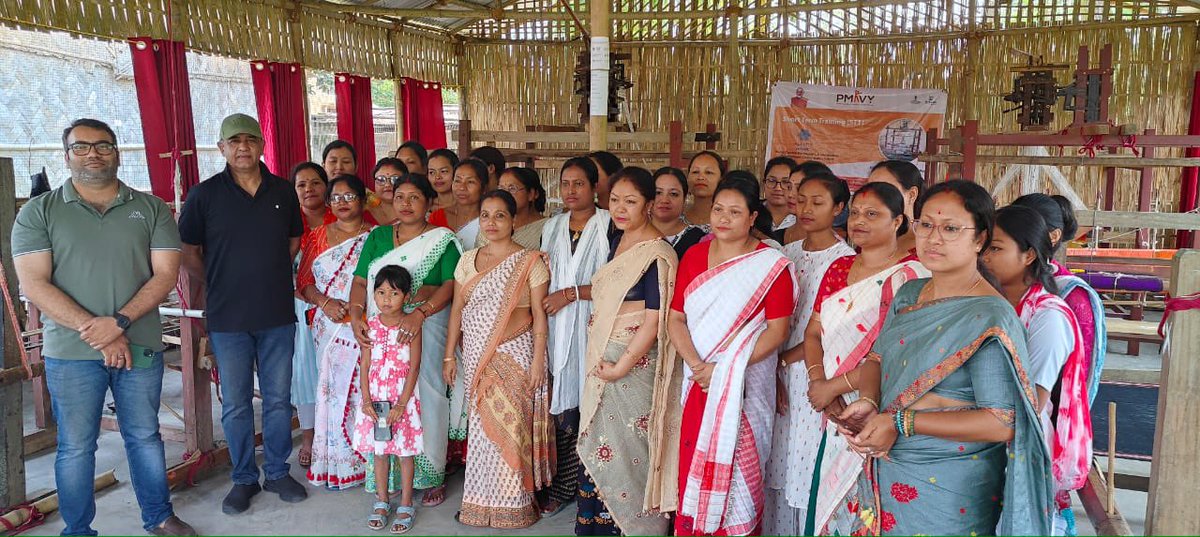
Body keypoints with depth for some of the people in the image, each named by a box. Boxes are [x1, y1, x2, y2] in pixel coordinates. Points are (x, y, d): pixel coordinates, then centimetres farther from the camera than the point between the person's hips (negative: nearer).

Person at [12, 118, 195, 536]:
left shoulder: (151, 209, 4)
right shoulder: (39, 213, 1)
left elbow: (166, 273, -3)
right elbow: (33, 284, -8)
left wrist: (119, 321, -17)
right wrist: (93, 330, -16)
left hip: (140, 346, 1)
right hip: (70, 352, -1)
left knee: (145, 436, 13)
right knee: (75, 447, 10)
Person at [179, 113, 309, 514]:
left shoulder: (283, 192, 4)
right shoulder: (204, 194, -4)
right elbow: (188, 252, 3)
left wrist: (270, 276, 11)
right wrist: (219, 285, 4)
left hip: (278, 315, 2)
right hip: (227, 318, -2)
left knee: (278, 398, 10)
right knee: (235, 404, 7)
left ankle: (277, 472, 26)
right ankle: (244, 478, 23)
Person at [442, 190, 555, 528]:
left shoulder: (530, 261, -4)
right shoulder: (468, 260, 9)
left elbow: (539, 315, -5)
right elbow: (457, 310, 11)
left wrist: (538, 361, -10)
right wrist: (449, 355, 7)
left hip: (513, 357, -4)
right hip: (476, 357, 4)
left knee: (510, 427, -1)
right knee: (481, 427, 9)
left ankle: (513, 505, 13)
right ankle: (482, 501, 21)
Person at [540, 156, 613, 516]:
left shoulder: (609, 225, -2)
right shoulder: (552, 227, 16)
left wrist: (571, 293, -12)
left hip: (592, 329, -4)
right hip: (557, 329, 4)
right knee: (561, 408, 2)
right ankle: (562, 486, 14)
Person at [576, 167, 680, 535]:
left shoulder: (657, 255, -15)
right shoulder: (617, 243, 9)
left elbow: (654, 321, -18)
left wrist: (622, 366, -17)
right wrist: (600, 359, 13)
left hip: (633, 363, -7)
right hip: (602, 358, 8)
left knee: (628, 447, 4)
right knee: (599, 444, 13)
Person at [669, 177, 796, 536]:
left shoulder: (771, 265, -6)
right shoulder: (694, 256, 7)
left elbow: (777, 331, -10)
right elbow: (675, 319, 4)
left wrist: (725, 369, -16)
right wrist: (696, 365, -12)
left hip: (744, 386, -3)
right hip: (697, 383, 4)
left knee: (737, 470, 3)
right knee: (693, 466, 9)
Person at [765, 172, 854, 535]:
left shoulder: (845, 260, -8)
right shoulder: (787, 254, 9)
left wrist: (783, 359, -9)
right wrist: (774, 373, -4)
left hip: (816, 374, -5)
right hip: (779, 374, 5)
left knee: (807, 466, 2)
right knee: (778, 467, 11)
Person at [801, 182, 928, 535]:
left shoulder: (910, 276, -12)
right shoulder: (839, 269, 11)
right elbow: (813, 332, 11)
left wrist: (834, 386, -15)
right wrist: (817, 380, -8)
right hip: (835, 413, 6)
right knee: (827, 499, 13)